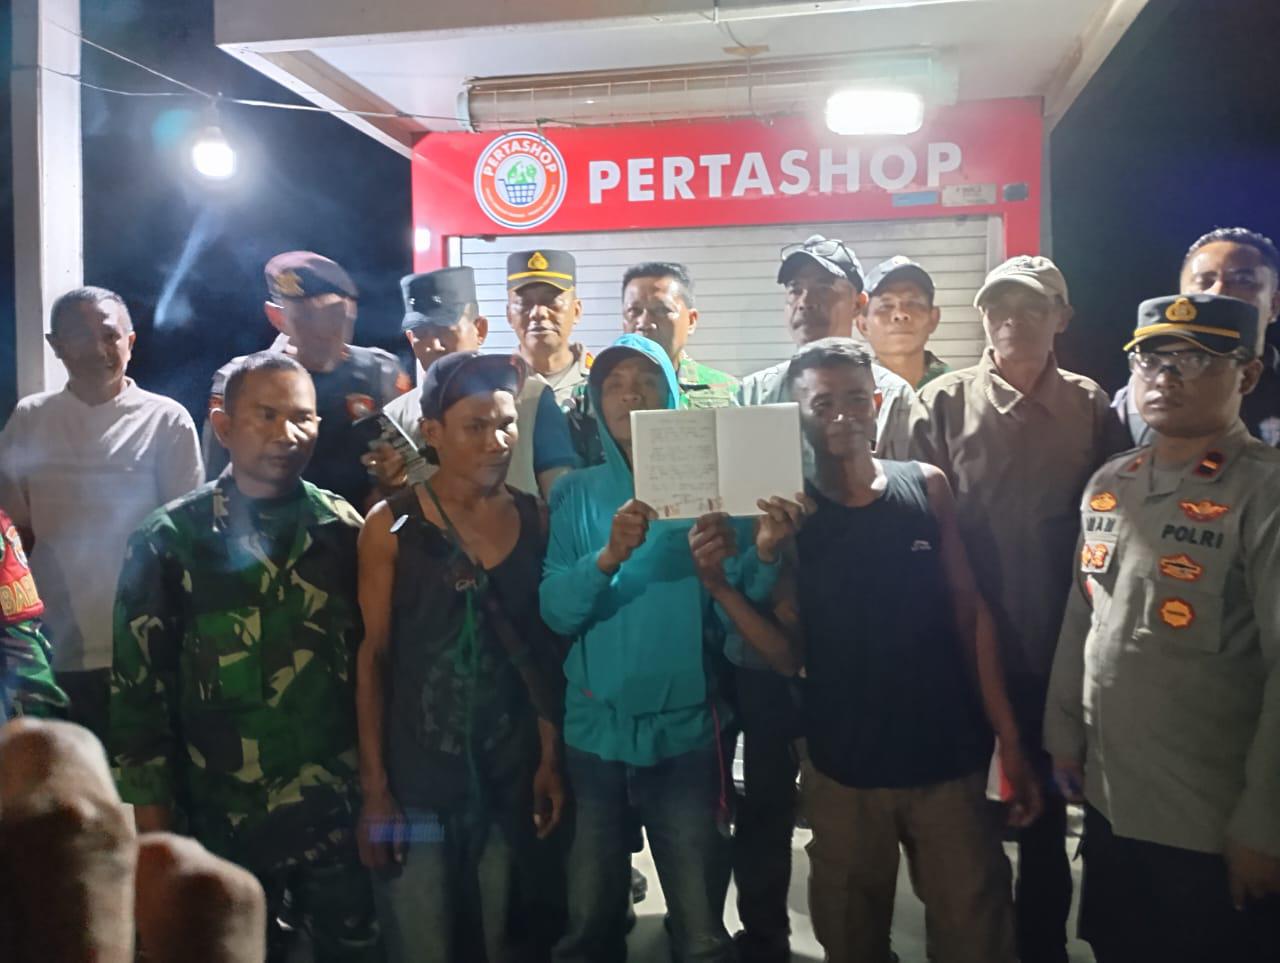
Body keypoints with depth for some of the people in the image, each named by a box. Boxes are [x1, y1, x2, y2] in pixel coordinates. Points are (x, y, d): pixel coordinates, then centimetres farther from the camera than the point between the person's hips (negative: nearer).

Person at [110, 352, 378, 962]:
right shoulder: (170, 540, -6)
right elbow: (139, 685, -3)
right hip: (224, 821, -1)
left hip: (339, 811, 2)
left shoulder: (344, 530, -1)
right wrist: (153, 815, -3)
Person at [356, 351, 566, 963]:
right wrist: (374, 785, -8)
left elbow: (544, 651, 5)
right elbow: (372, 658, -6)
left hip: (510, 777, 3)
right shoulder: (391, 524, -7)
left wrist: (551, 758, 3)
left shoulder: (535, 520, 0)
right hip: (414, 780, -2)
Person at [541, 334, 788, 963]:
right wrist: (610, 555, -26)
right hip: (595, 731, 2)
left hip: (686, 731, -1)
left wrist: (759, 555, -27)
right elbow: (556, 611, -9)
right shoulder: (576, 495, 2)